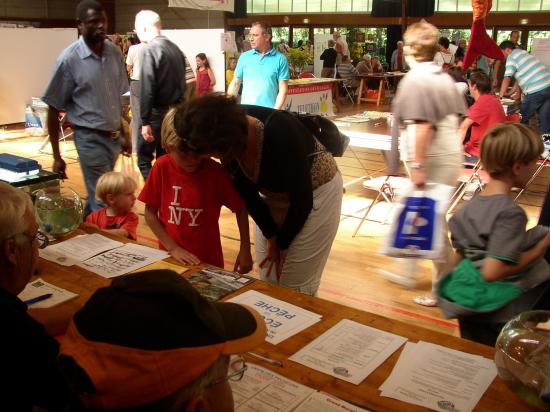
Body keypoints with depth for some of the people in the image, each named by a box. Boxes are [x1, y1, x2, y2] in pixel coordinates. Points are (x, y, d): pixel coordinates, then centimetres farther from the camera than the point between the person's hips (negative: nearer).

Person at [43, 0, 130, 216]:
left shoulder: (114, 52, 3)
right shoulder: (69, 59, -11)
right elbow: (54, 109, -6)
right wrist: (57, 156, -7)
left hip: (114, 136, 5)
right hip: (90, 139, -5)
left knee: (96, 196, 19)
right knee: (103, 204, -3)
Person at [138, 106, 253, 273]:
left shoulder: (216, 172, -16)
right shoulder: (162, 167, -11)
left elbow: (240, 209, -5)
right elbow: (150, 213, -4)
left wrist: (245, 250, -8)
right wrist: (173, 248, -11)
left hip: (208, 262, -1)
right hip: (169, 258, 2)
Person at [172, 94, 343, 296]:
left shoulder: (280, 134, -36)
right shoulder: (228, 138, -18)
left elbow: (303, 198, -24)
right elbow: (246, 191, -6)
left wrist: (282, 244, -11)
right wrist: (271, 237, -9)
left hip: (315, 193, -5)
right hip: (273, 194, 6)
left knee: (294, 288, -1)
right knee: (268, 281, 10)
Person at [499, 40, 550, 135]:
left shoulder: (511, 56, -1)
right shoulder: (522, 53, 24)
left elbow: (507, 79, -8)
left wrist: (501, 95, 2)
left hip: (536, 91, -8)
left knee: (523, 119, 5)